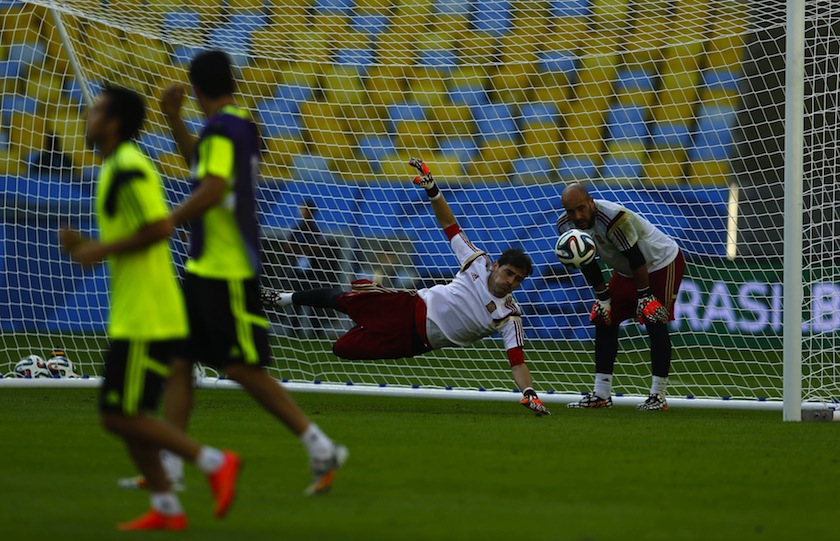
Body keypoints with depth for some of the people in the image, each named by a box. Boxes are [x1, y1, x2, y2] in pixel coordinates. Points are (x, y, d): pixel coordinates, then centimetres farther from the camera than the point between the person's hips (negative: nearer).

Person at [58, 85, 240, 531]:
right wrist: (85, 245, 13)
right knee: (123, 413, 11)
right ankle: (166, 508, 12)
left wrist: (101, 250, -16)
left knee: (120, 416, -8)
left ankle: (214, 462, -6)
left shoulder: (127, 169, -14)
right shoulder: (119, 167, 18)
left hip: (146, 319, -10)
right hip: (135, 315, 10)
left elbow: (160, 227, -24)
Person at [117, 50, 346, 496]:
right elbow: (201, 164, 33)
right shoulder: (241, 126, 14)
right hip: (205, 269, 10)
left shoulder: (221, 130, -16)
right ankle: (168, 467, 11)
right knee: (178, 360, 9)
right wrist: (174, 121, 24)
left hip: (227, 273, -10)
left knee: (244, 370, -6)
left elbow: (213, 188, -29)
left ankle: (322, 450, -1)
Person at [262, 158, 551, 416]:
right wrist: (432, 190, -12)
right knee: (343, 299, 2)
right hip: (413, 307, 2)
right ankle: (285, 298, 26)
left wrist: (529, 393, -33)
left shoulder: (510, 317, -11)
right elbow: (449, 224, 2)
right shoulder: (479, 263, -5)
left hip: (414, 341, -2)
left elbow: (517, 362, -15)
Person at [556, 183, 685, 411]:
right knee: (604, 321, 1)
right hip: (626, 271, 8)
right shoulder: (566, 226, -12)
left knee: (655, 324, -13)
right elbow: (588, 265, 0)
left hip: (662, 262, -8)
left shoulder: (614, 217, -36)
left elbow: (636, 259, -28)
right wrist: (603, 297, -1)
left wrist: (645, 296, -22)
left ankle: (658, 396, -7)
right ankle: (601, 394, 4)